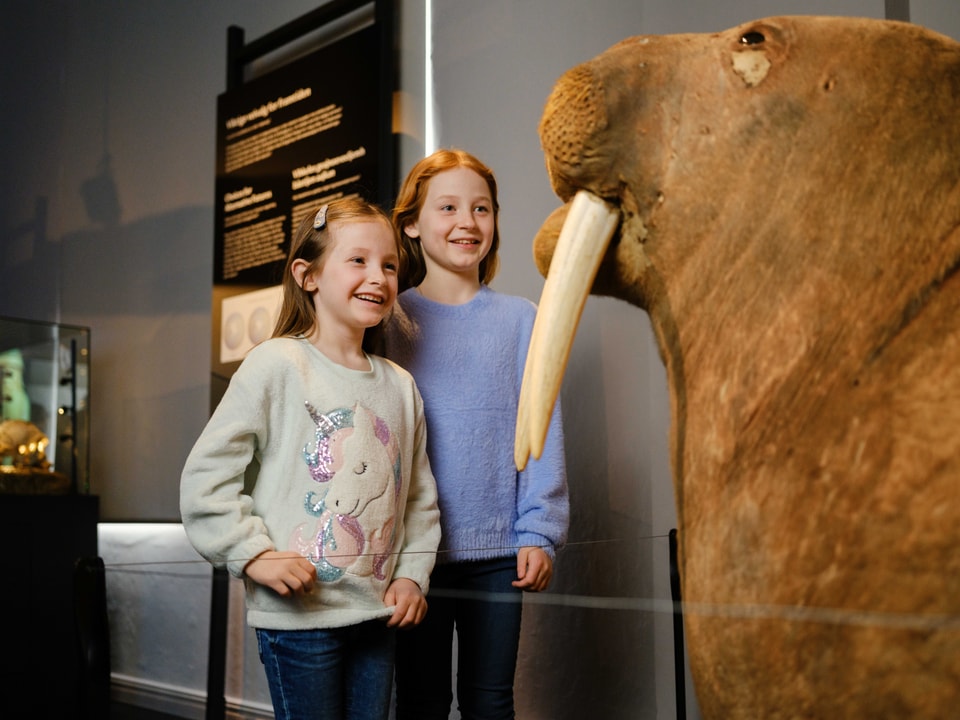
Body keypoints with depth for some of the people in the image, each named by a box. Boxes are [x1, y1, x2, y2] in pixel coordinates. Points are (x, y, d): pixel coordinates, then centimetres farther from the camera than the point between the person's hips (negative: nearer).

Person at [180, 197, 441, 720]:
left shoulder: (401, 386, 8)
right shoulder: (276, 366, -9)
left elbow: (420, 495, 15)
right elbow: (206, 475, -10)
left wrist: (412, 573, 5)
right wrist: (253, 554, -15)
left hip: (377, 614, 5)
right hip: (298, 615, -5)